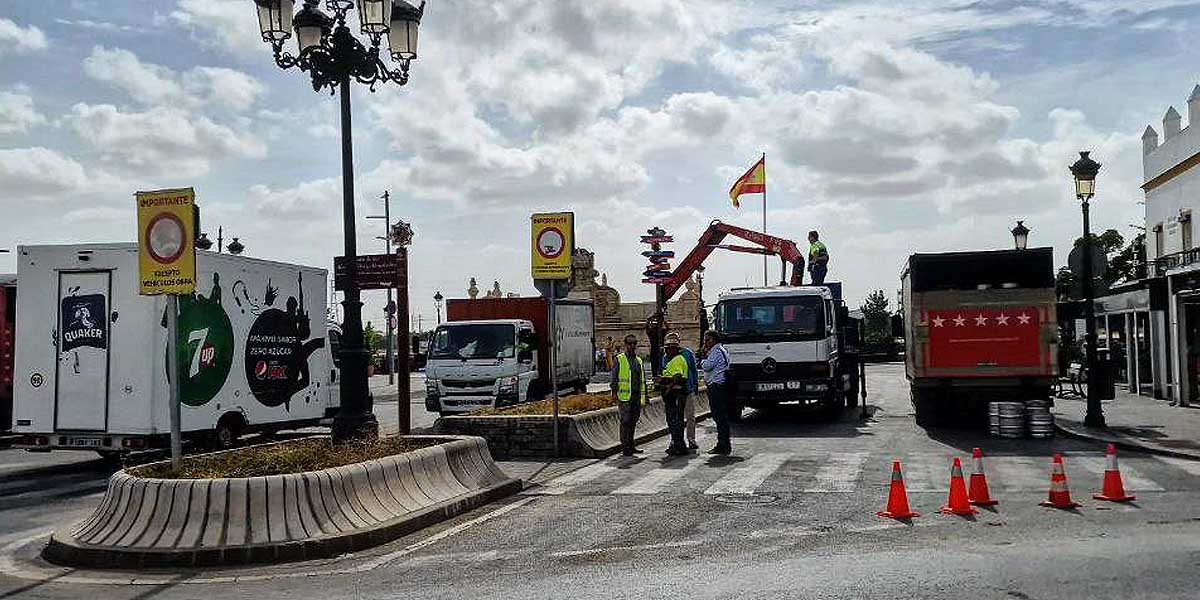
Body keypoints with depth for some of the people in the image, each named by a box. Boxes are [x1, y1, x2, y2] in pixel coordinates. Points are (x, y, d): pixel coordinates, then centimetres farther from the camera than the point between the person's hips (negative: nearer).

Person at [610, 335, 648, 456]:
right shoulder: (619, 360, 2)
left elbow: (643, 380, 25)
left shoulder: (639, 360, 20)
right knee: (625, 421, -8)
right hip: (625, 396, -6)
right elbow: (614, 378, -2)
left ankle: (631, 446, 16)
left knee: (633, 422, 9)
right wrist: (614, 392, -11)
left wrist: (646, 395, 20)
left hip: (637, 396, 6)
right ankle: (625, 447, -5)